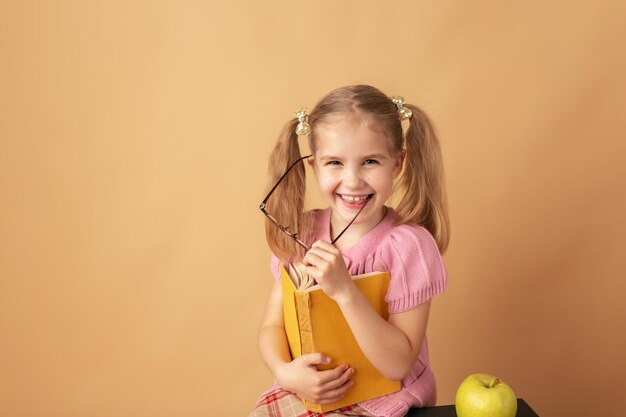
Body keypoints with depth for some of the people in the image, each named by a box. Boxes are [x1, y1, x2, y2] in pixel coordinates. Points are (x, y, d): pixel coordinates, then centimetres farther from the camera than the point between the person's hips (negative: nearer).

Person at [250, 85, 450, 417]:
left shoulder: (407, 245, -17)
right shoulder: (301, 233, -3)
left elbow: (398, 364, -19)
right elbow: (272, 324, 2)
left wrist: (345, 291, -29)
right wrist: (285, 371, -18)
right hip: (306, 389, 4)